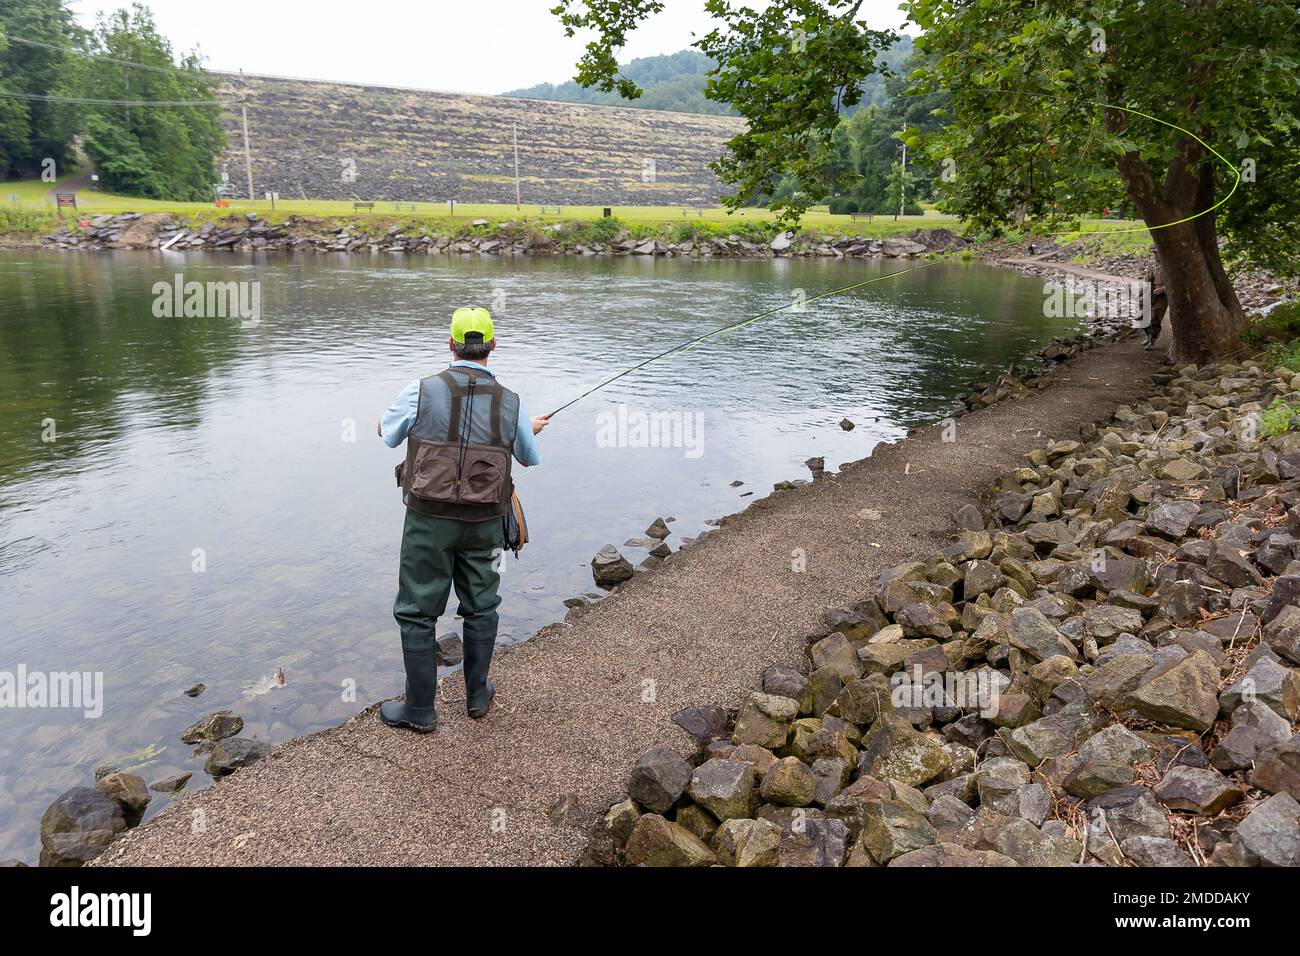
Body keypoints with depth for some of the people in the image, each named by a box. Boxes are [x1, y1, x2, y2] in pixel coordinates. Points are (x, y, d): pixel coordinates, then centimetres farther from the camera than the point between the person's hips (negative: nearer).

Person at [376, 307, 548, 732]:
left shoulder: (421, 392, -11)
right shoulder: (510, 403, -4)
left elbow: (387, 432, 7)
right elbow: (530, 459, 13)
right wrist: (532, 428, 35)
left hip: (429, 520, -2)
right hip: (484, 522, 3)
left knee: (418, 612, 10)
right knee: (481, 606, 19)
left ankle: (420, 709, 19)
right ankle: (477, 694, 31)